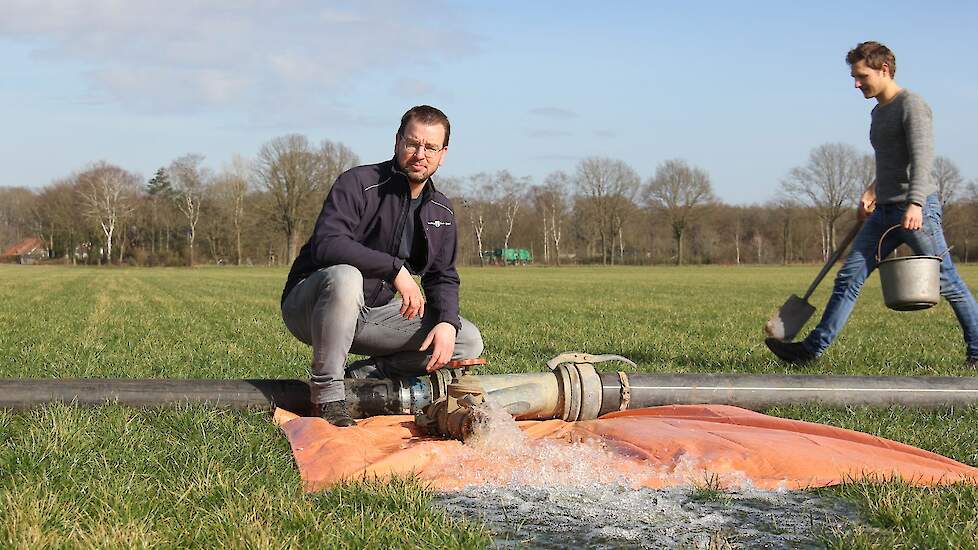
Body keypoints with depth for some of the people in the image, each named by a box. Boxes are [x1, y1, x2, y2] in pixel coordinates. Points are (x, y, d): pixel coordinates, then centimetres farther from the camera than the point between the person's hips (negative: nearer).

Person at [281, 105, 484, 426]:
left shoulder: (441, 211, 7)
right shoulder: (359, 183, -15)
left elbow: (443, 277, 9)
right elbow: (326, 243, -30)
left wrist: (447, 322, -13)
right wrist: (395, 269, -34)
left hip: (372, 315, 6)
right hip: (308, 304, -6)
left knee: (468, 343, -6)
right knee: (345, 276, -41)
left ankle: (361, 377, -6)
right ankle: (326, 389, -24)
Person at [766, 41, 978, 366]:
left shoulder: (911, 105, -8)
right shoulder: (878, 113, 19)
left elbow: (922, 157, -20)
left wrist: (915, 204, -31)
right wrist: (873, 191, 21)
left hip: (919, 208, -8)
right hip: (884, 211, 8)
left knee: (946, 282, -2)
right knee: (849, 276, 0)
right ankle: (813, 348, -1)